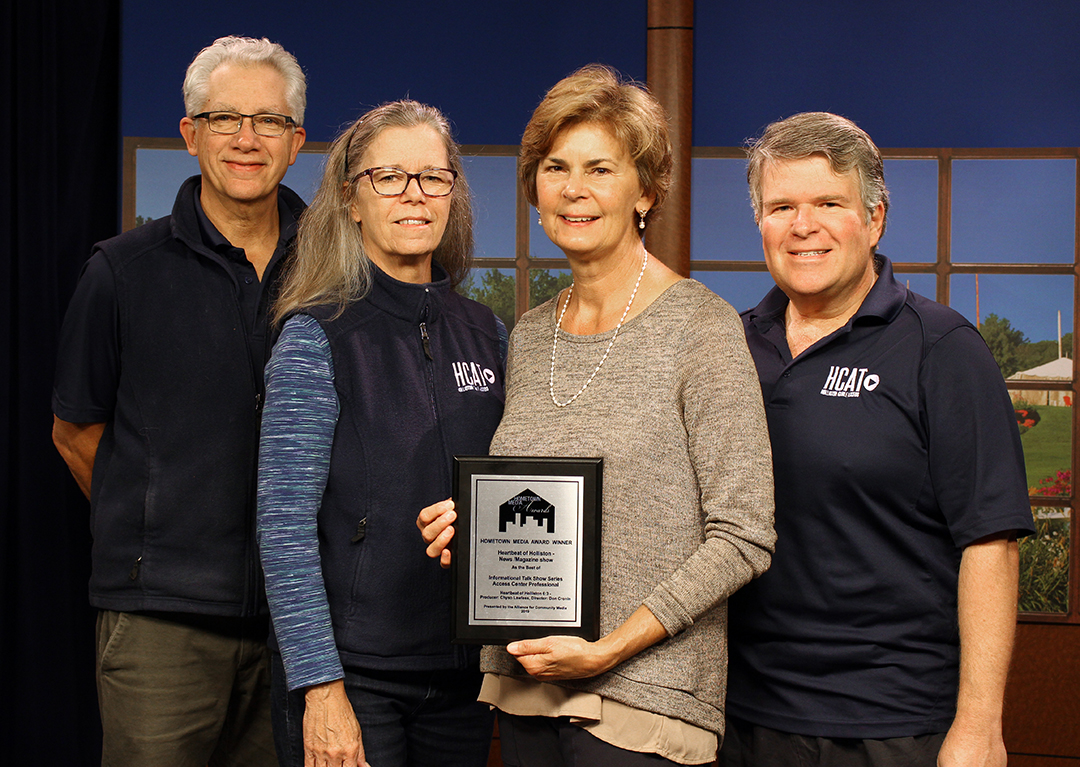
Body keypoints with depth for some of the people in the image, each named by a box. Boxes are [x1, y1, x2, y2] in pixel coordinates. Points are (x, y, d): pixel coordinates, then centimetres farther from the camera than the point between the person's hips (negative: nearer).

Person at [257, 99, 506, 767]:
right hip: (354, 672, -5)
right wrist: (322, 689, -17)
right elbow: (285, 525, -13)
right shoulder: (317, 337, -9)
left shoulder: (485, 333, 6)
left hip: (465, 671, 5)